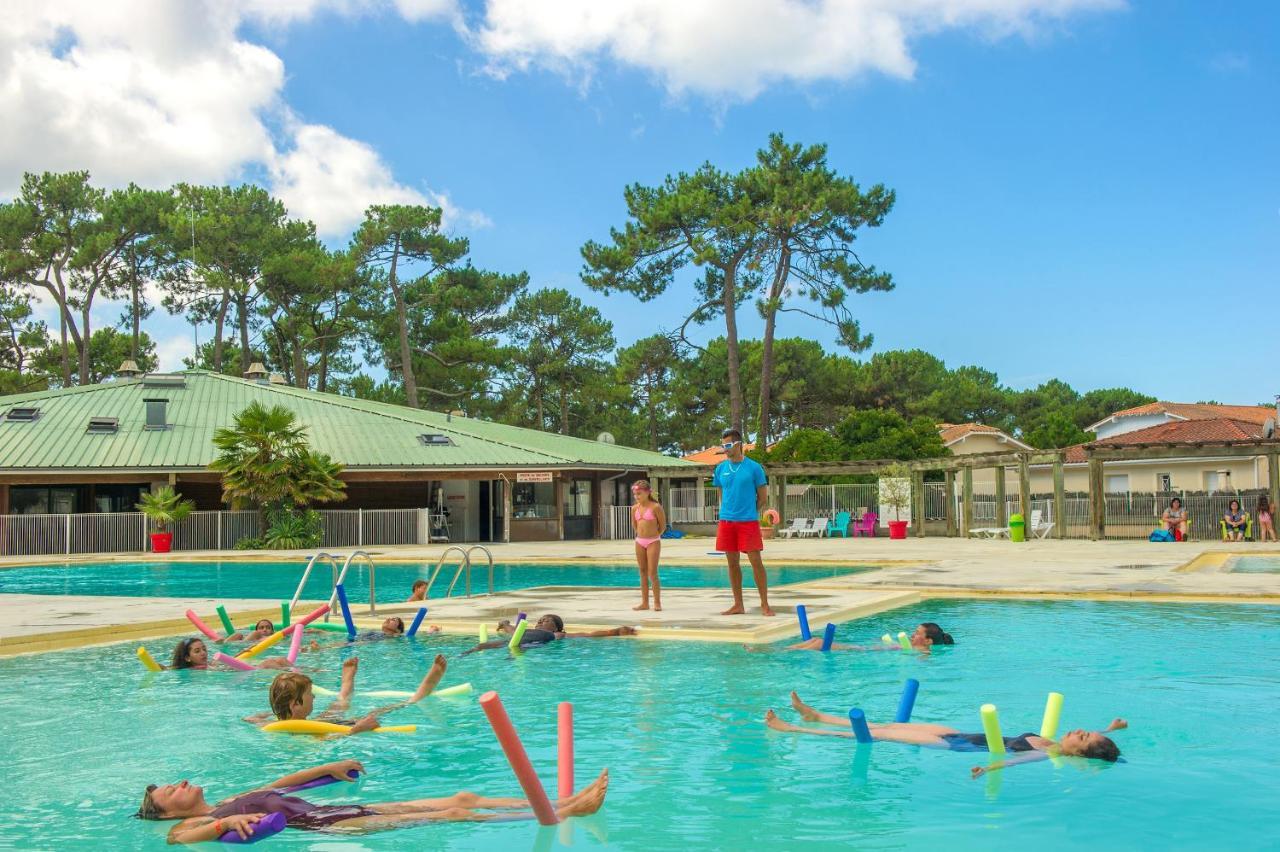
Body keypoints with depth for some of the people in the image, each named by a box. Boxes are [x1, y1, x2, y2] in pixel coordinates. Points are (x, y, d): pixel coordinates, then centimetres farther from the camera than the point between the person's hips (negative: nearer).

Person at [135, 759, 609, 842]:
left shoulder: (232, 802, 25)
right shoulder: (193, 825, 3)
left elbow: (281, 783, 37)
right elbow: (176, 840, -20)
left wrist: (330, 768, 31)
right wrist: (227, 824, -33)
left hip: (338, 812, 8)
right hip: (326, 828, -8)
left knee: (462, 798, -3)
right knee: (452, 813, -16)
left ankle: (565, 802, -4)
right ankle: (560, 814, -17)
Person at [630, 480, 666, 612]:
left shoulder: (655, 507, -12)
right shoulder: (635, 508, 4)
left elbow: (663, 525, -5)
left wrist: (653, 535, 7)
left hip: (653, 542, -6)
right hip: (639, 542, 6)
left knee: (652, 573, -8)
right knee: (643, 573, 8)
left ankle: (657, 602, -2)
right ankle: (644, 602, 13)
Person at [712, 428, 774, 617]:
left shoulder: (753, 467, -4)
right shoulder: (721, 468, 7)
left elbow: (763, 496, 2)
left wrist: (749, 512, 5)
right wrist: (727, 511, 10)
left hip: (748, 521, -4)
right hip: (726, 521, 4)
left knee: (755, 561, -5)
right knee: (732, 563, 8)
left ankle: (764, 604, 3)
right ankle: (738, 605, 16)